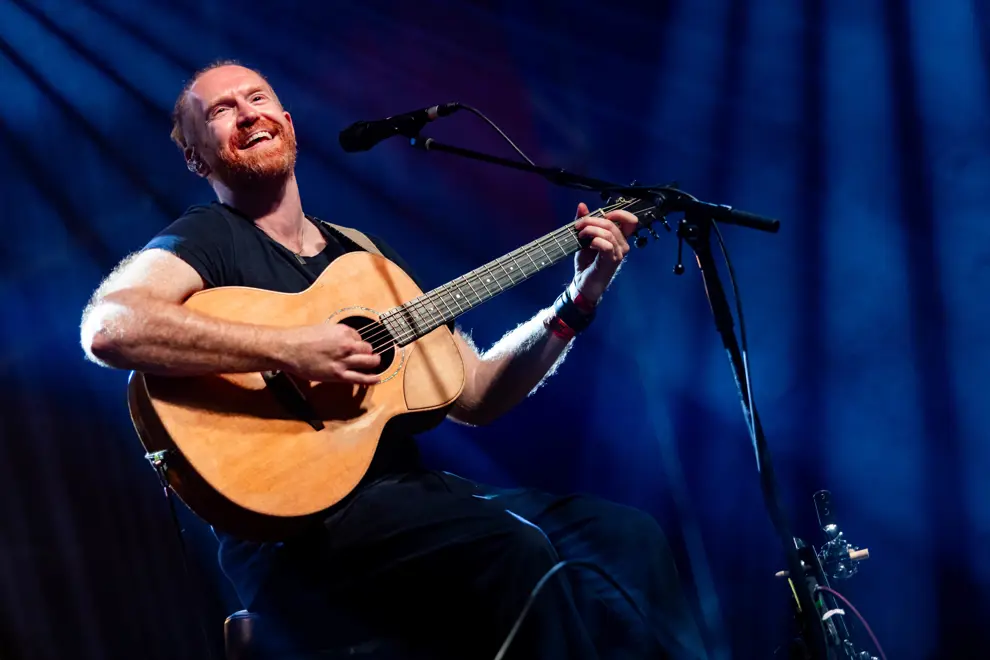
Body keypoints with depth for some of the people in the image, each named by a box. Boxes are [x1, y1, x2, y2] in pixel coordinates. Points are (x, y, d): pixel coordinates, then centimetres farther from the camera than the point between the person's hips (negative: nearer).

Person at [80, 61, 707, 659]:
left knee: (628, 535, -11)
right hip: (292, 526, -7)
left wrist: (579, 301, 10)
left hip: (407, 486, 7)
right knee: (515, 549, -30)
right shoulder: (207, 240, 1)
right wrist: (286, 350, -25)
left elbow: (474, 392, 20)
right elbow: (109, 327, -22)